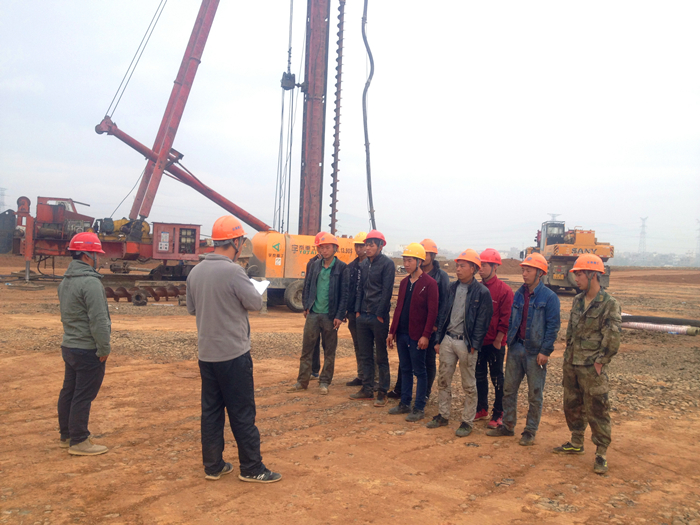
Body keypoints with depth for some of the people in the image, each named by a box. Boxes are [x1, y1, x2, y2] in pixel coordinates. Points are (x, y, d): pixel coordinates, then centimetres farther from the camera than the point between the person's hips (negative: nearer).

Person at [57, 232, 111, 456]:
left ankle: (66, 435, 29)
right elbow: (98, 320, -23)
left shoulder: (65, 281, 11)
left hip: (69, 346, 10)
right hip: (88, 350, -10)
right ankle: (78, 441, 7)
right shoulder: (90, 282, -20)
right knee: (83, 396, -1)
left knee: (68, 392, 17)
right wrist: (104, 348, -16)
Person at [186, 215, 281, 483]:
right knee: (242, 413, 3)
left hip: (206, 353, 7)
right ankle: (251, 468, 13)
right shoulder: (233, 271, -18)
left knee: (211, 411, 13)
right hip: (233, 353, -7)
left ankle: (213, 465, 22)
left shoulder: (195, 272, 4)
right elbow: (256, 303, -12)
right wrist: (247, 291, 6)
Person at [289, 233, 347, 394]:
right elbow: (307, 287, 14)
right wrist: (306, 307, 4)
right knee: (306, 349, 7)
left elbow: (344, 293, -7)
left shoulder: (341, 267, -5)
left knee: (329, 351, 7)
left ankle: (325, 382, 18)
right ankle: (302, 381, 16)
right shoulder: (315, 265, 8)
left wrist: (340, 315, -12)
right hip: (313, 314, 4)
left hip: (330, 316, -4)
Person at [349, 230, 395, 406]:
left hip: (379, 317, -7)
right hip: (363, 316, 7)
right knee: (366, 355, 13)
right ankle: (367, 389, 22)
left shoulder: (387, 264, -8)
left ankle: (382, 392, 9)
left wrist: (380, 314, -15)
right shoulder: (364, 264, 12)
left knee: (381, 357, 2)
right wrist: (358, 311, 6)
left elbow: (387, 291, -12)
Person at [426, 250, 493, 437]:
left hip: (466, 343, -6)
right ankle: (443, 416, 26)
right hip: (448, 339, 6)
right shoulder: (453, 288, 9)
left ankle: (467, 421, 16)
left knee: (469, 385, 5)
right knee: (443, 380, 12)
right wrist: (439, 340, 9)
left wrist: (474, 346, -15)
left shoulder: (482, 292, -9)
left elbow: (482, 322, -10)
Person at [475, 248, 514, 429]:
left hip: (494, 344, -5)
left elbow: (505, 319, -12)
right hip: (478, 342, 5)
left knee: (497, 378, 6)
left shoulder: (504, 290, -11)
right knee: (480, 376, 15)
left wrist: (498, 340, -13)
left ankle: (498, 414, 16)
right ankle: (481, 409, 29)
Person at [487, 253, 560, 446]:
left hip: (535, 352, -5)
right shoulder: (519, 294, 8)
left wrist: (545, 351, -15)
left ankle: (530, 432, 17)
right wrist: (510, 342, 9)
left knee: (535, 395, 5)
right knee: (509, 389, 11)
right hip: (516, 348, 6)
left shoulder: (549, 297, -9)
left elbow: (553, 326, -10)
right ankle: (507, 425, 24)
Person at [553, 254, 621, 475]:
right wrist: (568, 358, 13)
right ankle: (576, 443, 33)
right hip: (571, 365, 7)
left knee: (597, 411, 0)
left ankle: (601, 453, 11)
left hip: (592, 368, -7)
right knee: (572, 406, 17)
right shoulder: (577, 301, 8)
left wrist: (600, 362, -13)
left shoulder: (610, 304, -13)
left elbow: (612, 339, -13)